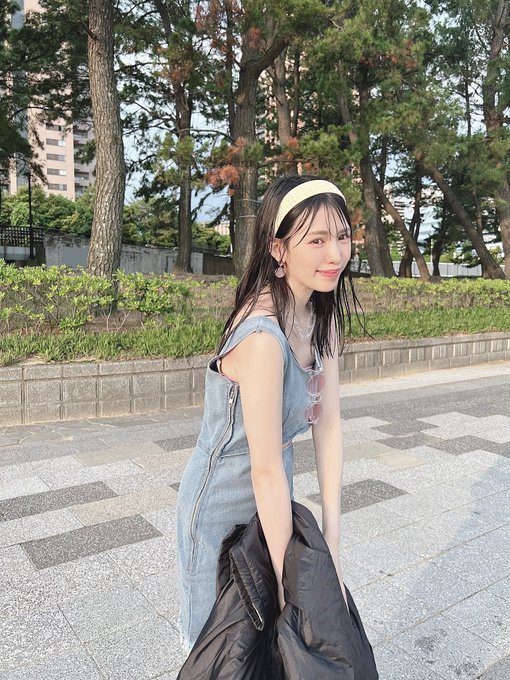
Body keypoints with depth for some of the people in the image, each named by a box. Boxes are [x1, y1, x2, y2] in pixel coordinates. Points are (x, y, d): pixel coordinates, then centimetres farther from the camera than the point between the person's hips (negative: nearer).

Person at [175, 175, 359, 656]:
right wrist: (289, 583, -17)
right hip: (222, 504, -7)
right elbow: (266, 471, -28)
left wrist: (331, 547, -9)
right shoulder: (263, 336, -33)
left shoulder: (323, 314, -7)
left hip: (272, 497, 7)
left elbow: (328, 425, -9)